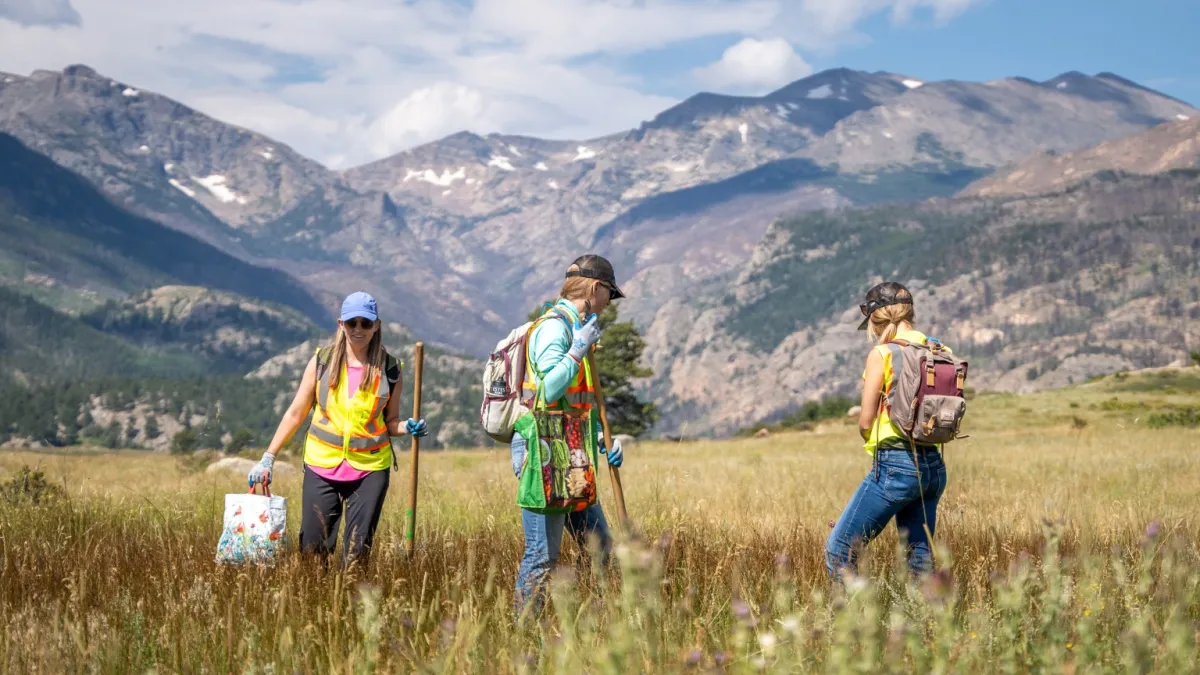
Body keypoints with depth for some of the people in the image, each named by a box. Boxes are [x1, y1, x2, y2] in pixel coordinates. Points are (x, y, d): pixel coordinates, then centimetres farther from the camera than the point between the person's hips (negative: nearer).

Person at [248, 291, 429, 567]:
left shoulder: (389, 369, 1)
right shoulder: (322, 362, 1)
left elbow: (390, 422, 10)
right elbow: (295, 413, 5)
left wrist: (408, 427, -12)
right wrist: (268, 458, 2)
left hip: (370, 469, 0)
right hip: (322, 466, 0)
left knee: (357, 551, 0)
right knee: (313, 548, -1)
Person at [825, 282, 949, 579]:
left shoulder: (882, 354, -9)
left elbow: (865, 423, -7)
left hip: (894, 465, -7)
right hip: (934, 465, 7)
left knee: (838, 552, 0)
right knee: (920, 558, 12)